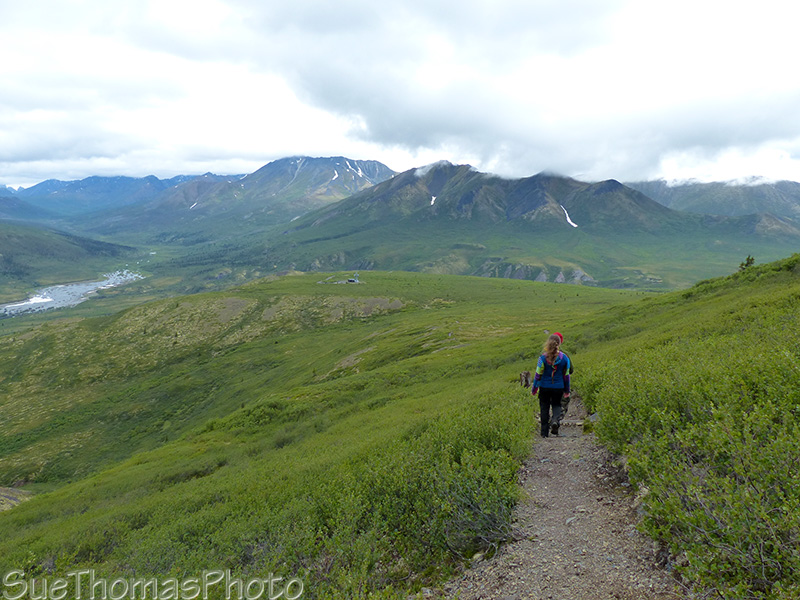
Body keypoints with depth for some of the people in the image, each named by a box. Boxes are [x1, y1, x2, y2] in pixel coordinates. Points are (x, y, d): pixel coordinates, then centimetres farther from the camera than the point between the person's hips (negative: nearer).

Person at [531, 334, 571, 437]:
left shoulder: (543, 358, -12)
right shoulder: (564, 358, -5)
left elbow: (538, 375, -7)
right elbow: (566, 375, 2)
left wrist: (534, 389, 5)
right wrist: (567, 390, 13)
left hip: (545, 387, -1)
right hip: (558, 387, 1)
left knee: (544, 408, 11)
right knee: (556, 405, 21)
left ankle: (545, 432, 14)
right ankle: (556, 420, -10)